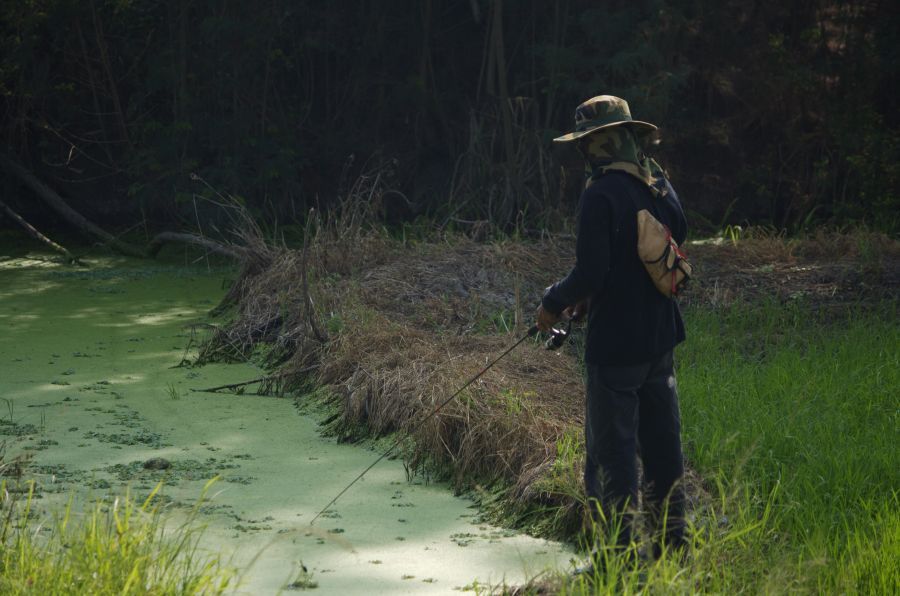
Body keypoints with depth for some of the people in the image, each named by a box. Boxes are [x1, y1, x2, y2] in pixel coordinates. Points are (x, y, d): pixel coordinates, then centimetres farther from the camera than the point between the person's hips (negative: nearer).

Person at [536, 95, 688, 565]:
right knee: (661, 443, 16)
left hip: (615, 344, -8)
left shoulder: (601, 195, -17)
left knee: (611, 452, -1)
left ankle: (622, 554, 1)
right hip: (659, 337, 8)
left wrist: (552, 304, -1)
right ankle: (671, 541, 24)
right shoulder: (659, 185, 7)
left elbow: (590, 275, -21)